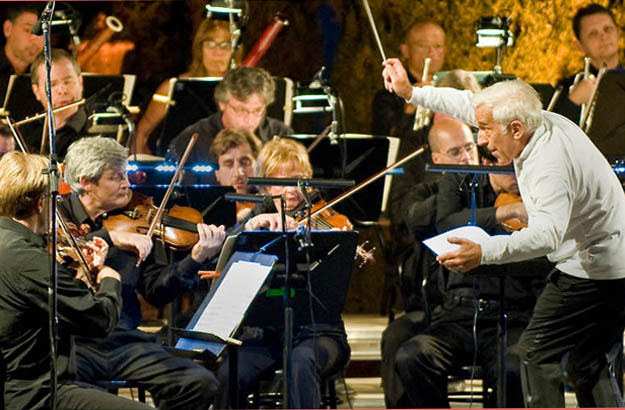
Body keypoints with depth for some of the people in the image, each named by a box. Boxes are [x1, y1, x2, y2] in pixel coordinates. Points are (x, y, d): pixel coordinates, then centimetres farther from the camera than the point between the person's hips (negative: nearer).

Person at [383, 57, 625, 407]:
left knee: (537, 352, -5)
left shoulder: (549, 164, -28)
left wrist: (484, 253, -53)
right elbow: (473, 105, 14)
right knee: (587, 364, 16)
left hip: (591, 269, -10)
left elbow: (547, 233, -43)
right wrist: (411, 93, 15)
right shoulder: (547, 123, 1)